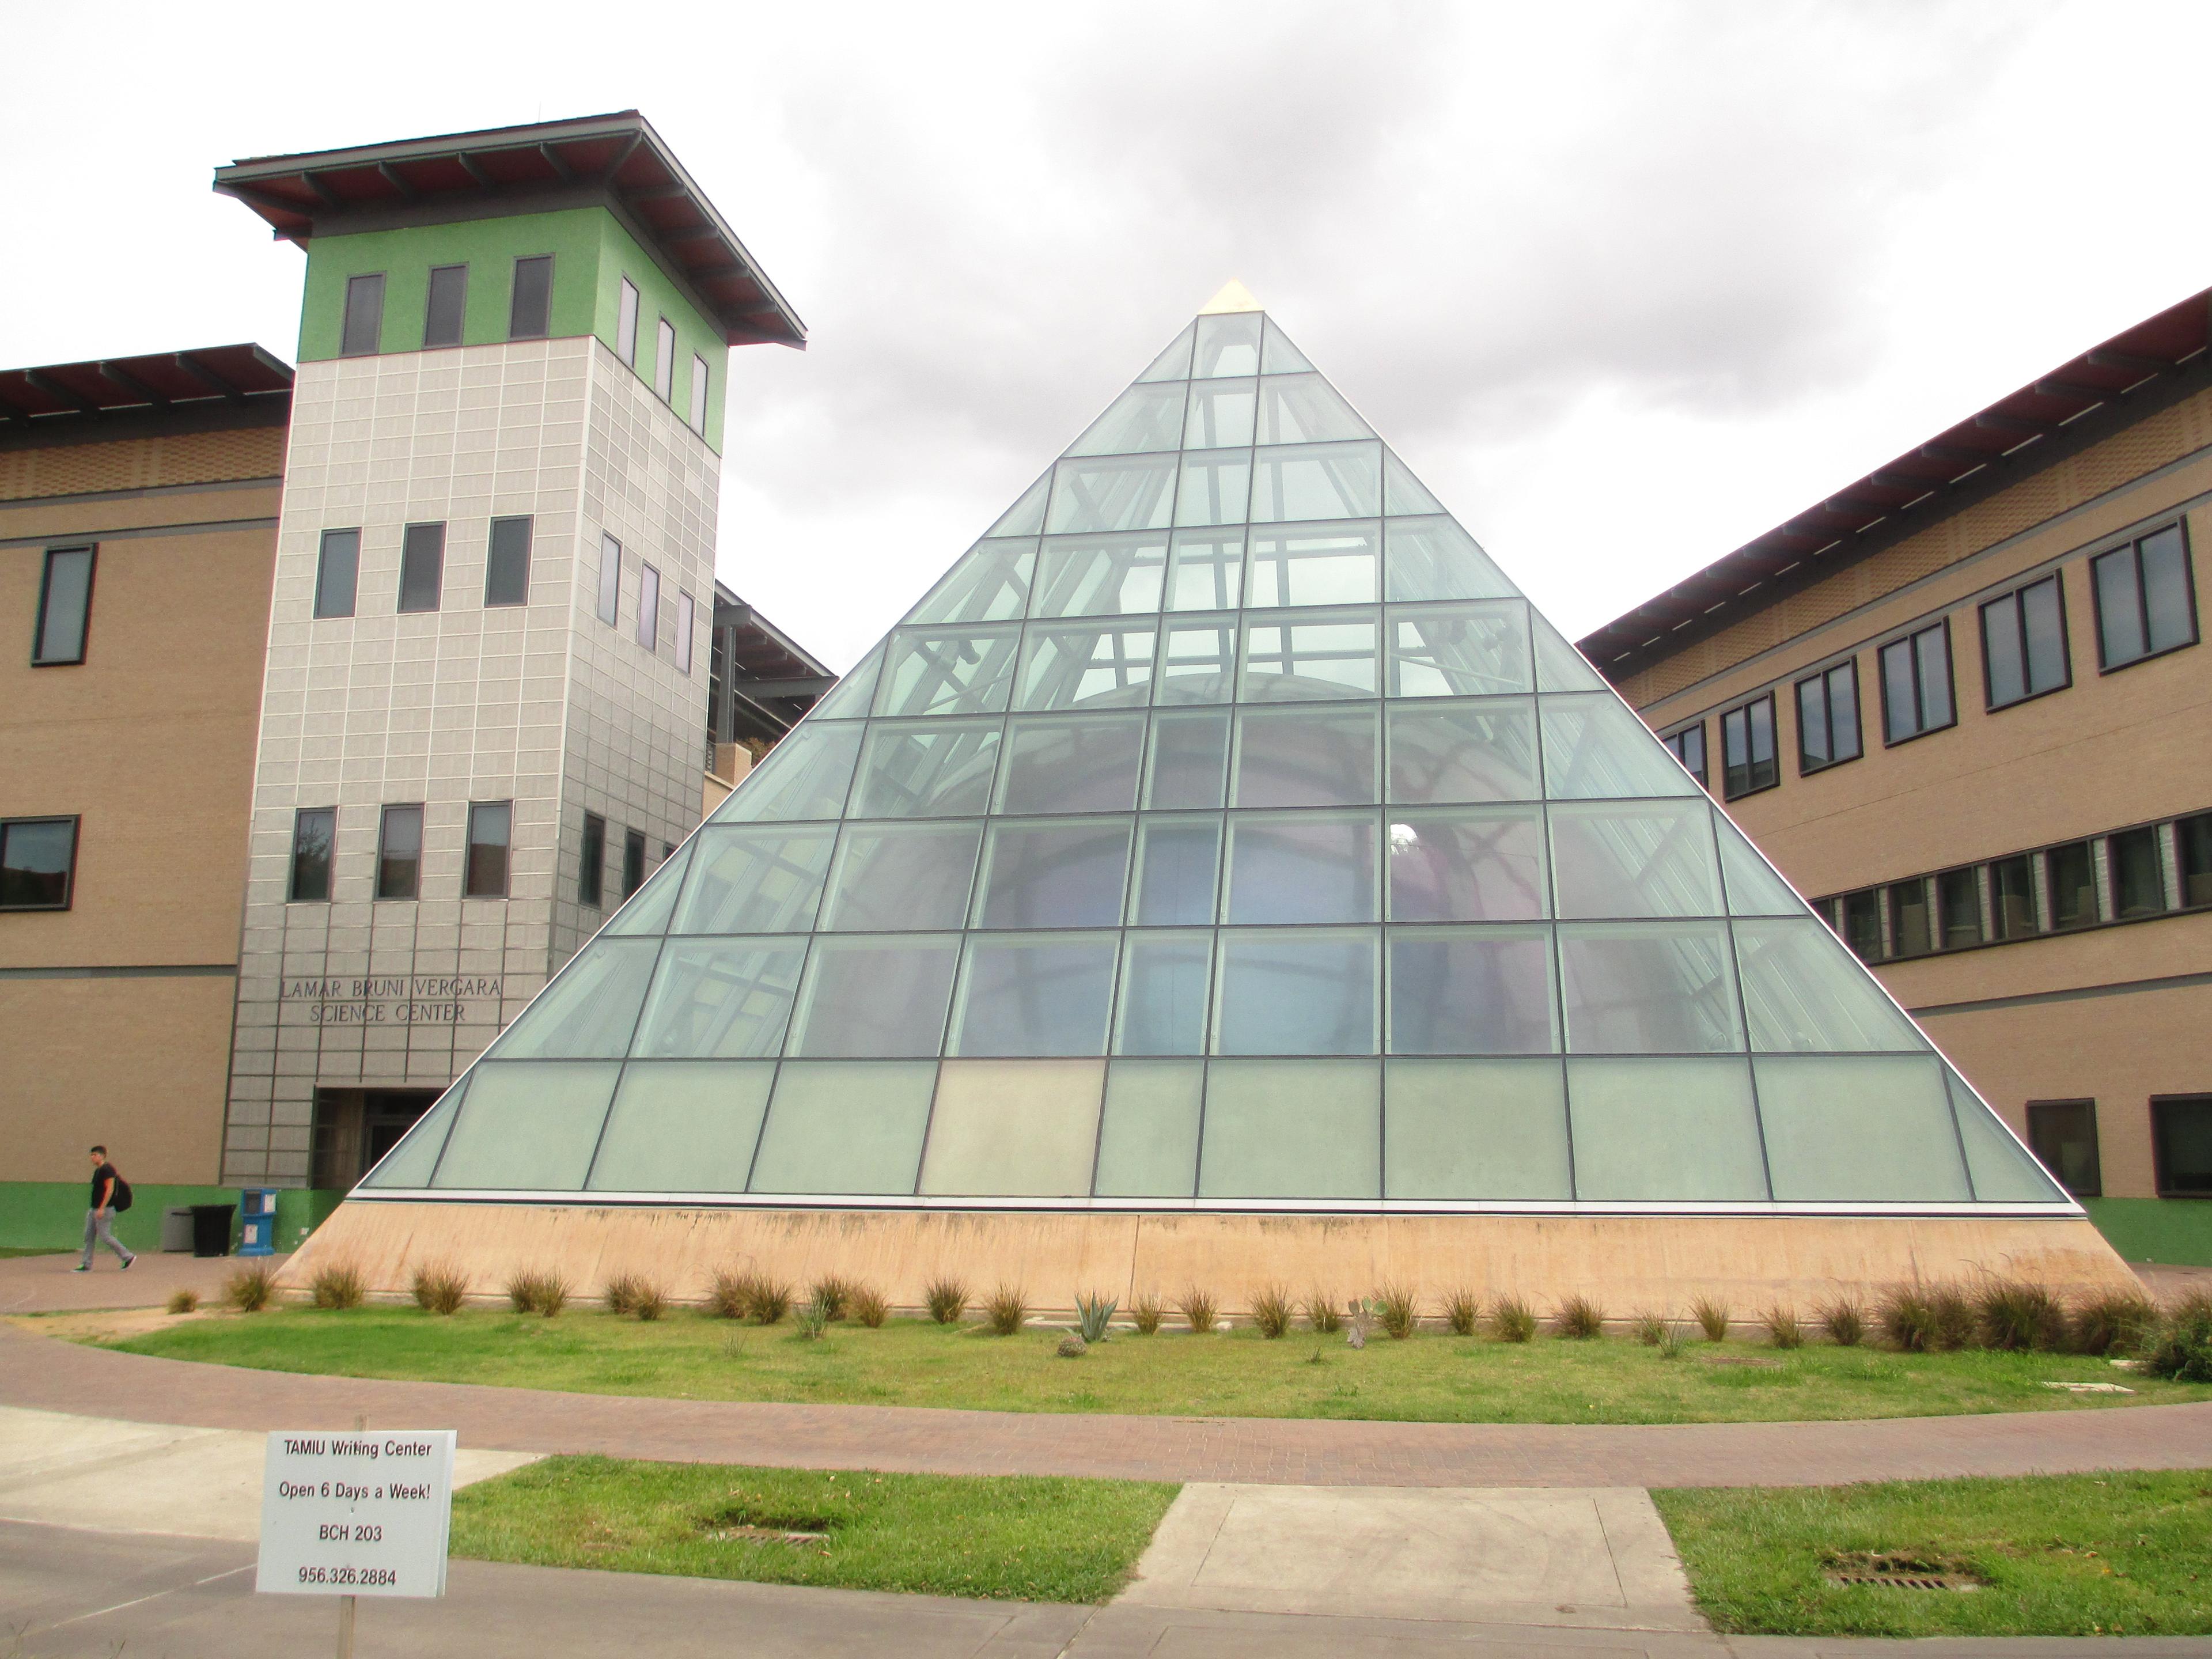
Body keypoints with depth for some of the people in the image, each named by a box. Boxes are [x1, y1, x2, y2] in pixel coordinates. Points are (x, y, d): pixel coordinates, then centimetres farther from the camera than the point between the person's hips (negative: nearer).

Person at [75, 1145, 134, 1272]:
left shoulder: (107, 1169, -14)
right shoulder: (97, 1170, 16)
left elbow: (110, 1189, -21)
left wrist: (102, 1209, -25)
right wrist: (93, 1209, 24)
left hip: (105, 1209, -10)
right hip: (94, 1209, 10)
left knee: (104, 1237, -8)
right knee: (89, 1236, 8)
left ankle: (128, 1257, 1)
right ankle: (86, 1265, 11)